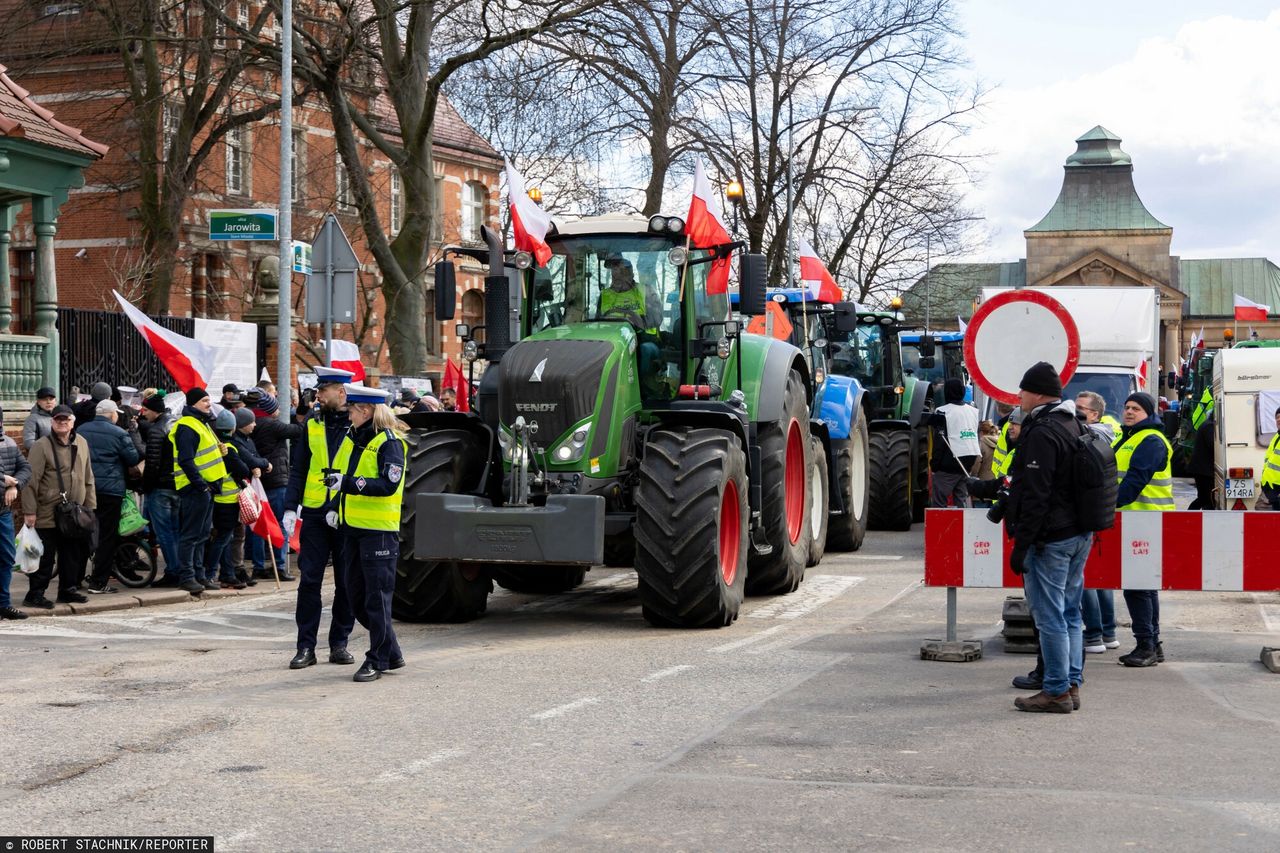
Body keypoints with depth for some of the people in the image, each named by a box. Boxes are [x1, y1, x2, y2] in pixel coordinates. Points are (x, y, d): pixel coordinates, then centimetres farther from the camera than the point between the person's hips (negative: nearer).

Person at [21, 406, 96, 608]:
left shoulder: (81, 444, 11)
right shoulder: (42, 446, -9)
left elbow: (88, 478, 18)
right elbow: (31, 481, -11)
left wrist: (90, 506, 14)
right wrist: (29, 511, -15)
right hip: (47, 515, -6)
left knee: (74, 553, 12)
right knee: (45, 556, -3)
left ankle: (68, 589, 25)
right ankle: (35, 594, 5)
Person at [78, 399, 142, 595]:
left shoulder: (82, 430, 7)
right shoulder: (118, 434, -9)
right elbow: (134, 459, -4)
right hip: (110, 489, -5)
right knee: (107, 535, 0)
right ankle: (99, 582, -1)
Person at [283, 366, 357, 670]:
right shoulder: (312, 424, 8)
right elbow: (298, 470, 10)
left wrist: (341, 507, -13)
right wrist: (290, 508, -1)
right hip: (315, 515, 2)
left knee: (347, 584, 6)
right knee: (309, 580, 0)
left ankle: (339, 643, 17)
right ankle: (306, 647, 4)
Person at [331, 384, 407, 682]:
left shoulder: (389, 442, -12)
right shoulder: (352, 439, 14)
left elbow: (389, 485, -22)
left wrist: (348, 482, -28)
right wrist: (338, 509, 13)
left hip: (379, 530, -9)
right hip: (353, 528, 9)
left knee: (376, 597, -3)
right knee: (357, 596, 11)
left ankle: (377, 659, 7)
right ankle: (391, 653, 22)